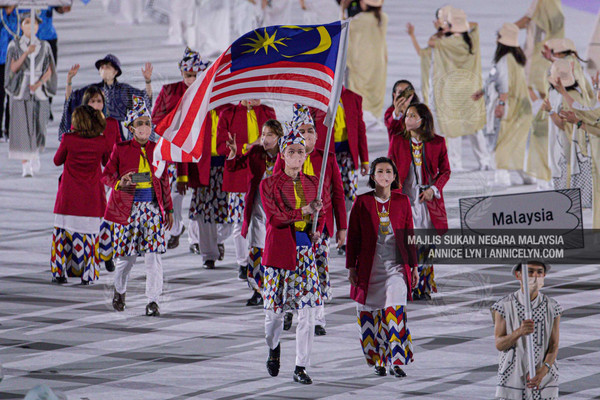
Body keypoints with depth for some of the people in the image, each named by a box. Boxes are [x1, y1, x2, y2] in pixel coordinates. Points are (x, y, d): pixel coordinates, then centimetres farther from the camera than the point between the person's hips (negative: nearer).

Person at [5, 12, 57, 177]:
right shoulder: (14, 46, 2)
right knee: (22, 128, -8)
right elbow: (13, 68, -8)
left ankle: (35, 153, 32)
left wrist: (39, 83, -15)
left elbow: (49, 71, 3)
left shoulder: (44, 47, 6)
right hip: (20, 91, -1)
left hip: (39, 91, 1)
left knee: (38, 126, 0)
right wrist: (26, 54, -21)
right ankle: (25, 166, -5)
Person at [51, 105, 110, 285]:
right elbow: (107, 162, 10)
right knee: (89, 234, 7)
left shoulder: (68, 139, -11)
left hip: (68, 197, -1)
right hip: (91, 197, 1)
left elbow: (57, 161, 5)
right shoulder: (102, 142, -7)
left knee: (63, 232, 9)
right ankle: (87, 274, 5)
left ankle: (59, 272, 8)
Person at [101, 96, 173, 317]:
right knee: (127, 255, 5)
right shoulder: (121, 149, 0)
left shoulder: (157, 150, 6)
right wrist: (119, 183, -18)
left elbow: (164, 182, 12)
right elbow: (106, 175, 4)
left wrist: (168, 209, 12)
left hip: (152, 207, 1)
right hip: (127, 207, -1)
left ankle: (153, 301, -6)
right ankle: (120, 290, 33)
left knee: (153, 255, -9)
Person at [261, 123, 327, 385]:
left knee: (307, 310, -5)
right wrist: (304, 211, -23)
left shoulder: (313, 184, 9)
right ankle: (273, 347, 37)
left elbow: (321, 213, 22)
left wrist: (317, 231, 2)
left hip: (305, 250, 2)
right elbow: (275, 217, -12)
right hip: (279, 250, -2)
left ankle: (301, 368, 0)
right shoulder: (269, 185, -2)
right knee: (275, 308, 5)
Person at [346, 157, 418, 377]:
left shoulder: (402, 201, 6)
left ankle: (396, 361, -16)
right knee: (372, 313, 2)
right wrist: (351, 267, 1)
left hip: (396, 266, 0)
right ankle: (378, 360, 17)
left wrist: (413, 266, 8)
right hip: (370, 266, 0)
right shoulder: (362, 202, 2)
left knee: (395, 309, -16)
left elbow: (409, 235, 10)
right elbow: (353, 237, 5)